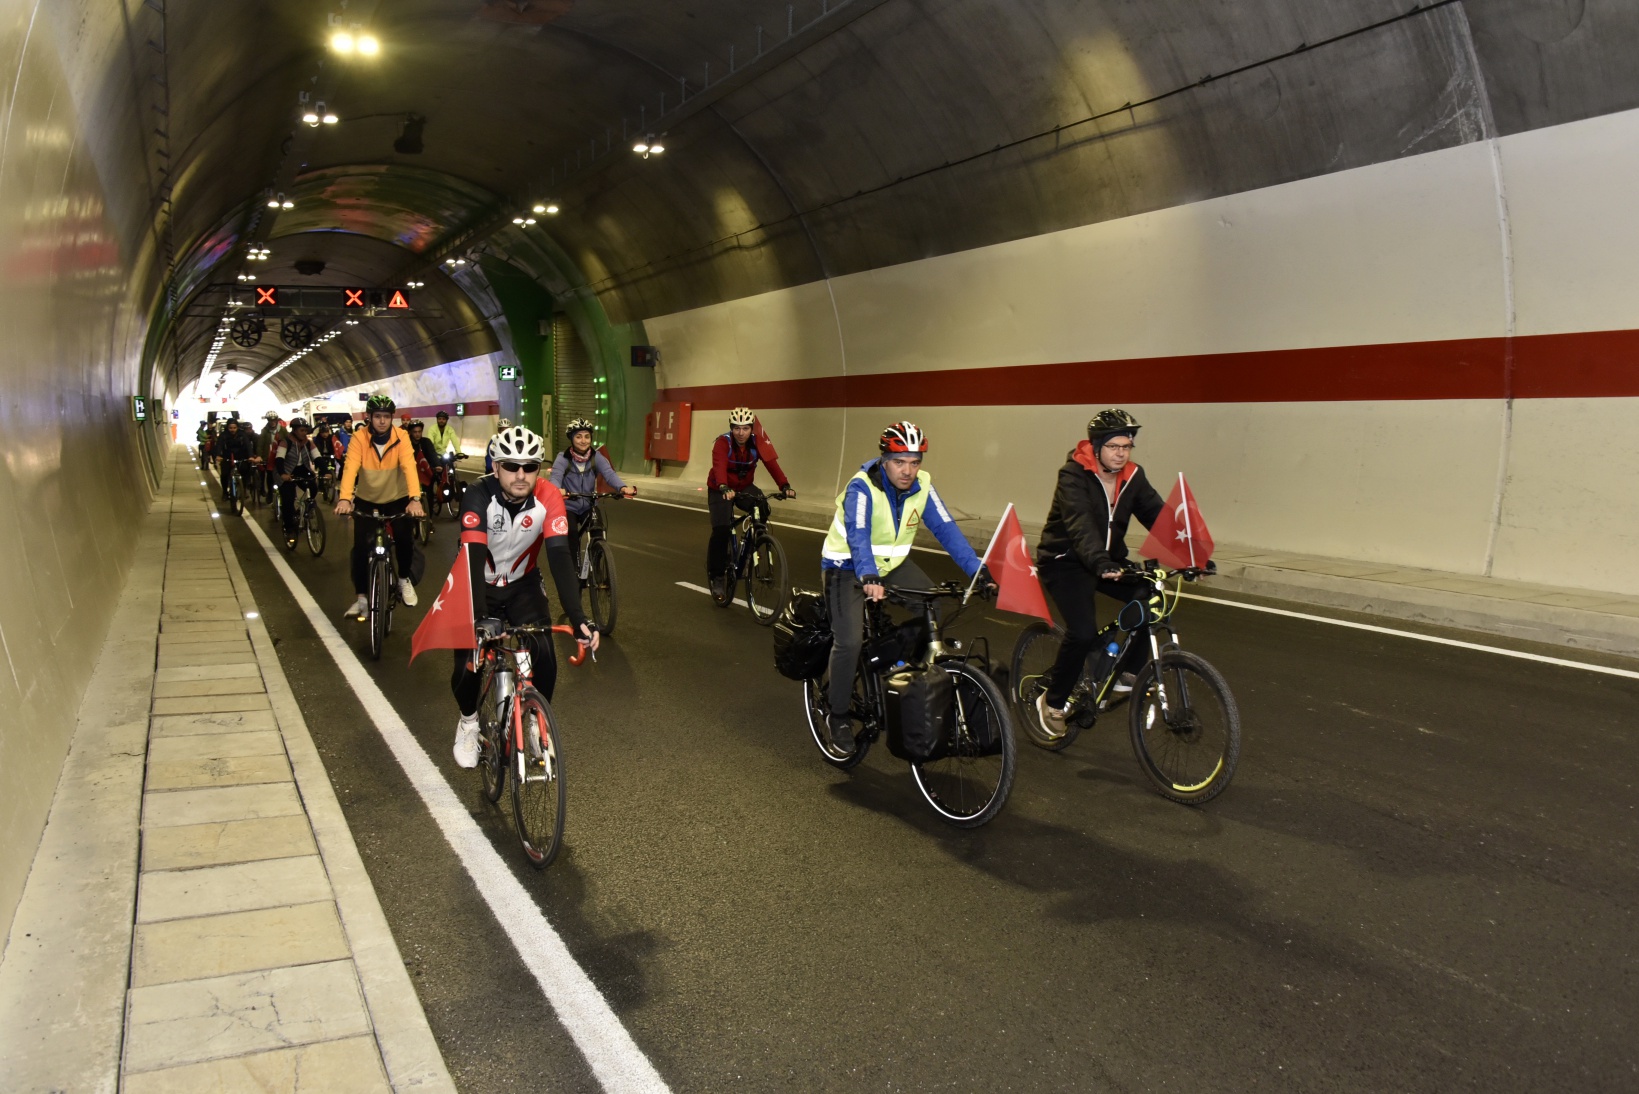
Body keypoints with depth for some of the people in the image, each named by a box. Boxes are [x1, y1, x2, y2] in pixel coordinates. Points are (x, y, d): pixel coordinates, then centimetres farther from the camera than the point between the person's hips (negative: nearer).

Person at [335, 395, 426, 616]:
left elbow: (409, 467, -30)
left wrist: (415, 499, -46)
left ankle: (404, 579, 11)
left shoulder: (401, 437, -18)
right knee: (360, 547, -7)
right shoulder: (359, 437, -18)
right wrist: (344, 498, -46)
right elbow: (350, 468, -30)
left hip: (396, 498, 0)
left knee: (405, 539, -17)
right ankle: (361, 598, 7)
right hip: (367, 499, 1)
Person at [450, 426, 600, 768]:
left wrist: (577, 617, -41)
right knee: (468, 665, -10)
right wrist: (480, 618, -52)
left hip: (523, 585, 2)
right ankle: (468, 721, 23)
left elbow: (560, 557, -31)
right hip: (480, 585, -1)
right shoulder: (479, 496, -30)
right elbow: (474, 557, -39)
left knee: (544, 660, -14)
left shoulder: (548, 498, -25)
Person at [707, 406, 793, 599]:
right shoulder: (723, 443, -23)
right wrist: (724, 488, -59)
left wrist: (785, 486, -43)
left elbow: (772, 464, -26)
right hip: (720, 490, -3)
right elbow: (719, 466, -40)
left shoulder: (757, 443, -13)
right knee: (721, 530, -20)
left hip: (744, 488, 3)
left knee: (762, 508, -27)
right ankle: (717, 576, -5)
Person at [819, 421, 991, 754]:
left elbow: (946, 529, -17)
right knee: (850, 642, -19)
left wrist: (978, 572, -28)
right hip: (848, 568, -5)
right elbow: (858, 536, -40)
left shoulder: (922, 486, -12)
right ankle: (838, 714, 3)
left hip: (893, 564, 5)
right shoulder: (862, 487, -27)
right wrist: (868, 578, -58)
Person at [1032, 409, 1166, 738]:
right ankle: (1052, 701, -1)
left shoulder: (1132, 477, -2)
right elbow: (1080, 524, -35)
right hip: (1065, 561, -6)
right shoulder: (1073, 475, -20)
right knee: (1083, 632, -24)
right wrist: (1099, 561, -51)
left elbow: (1158, 517, -10)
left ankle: (1125, 670, 6)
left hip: (1109, 560, 6)